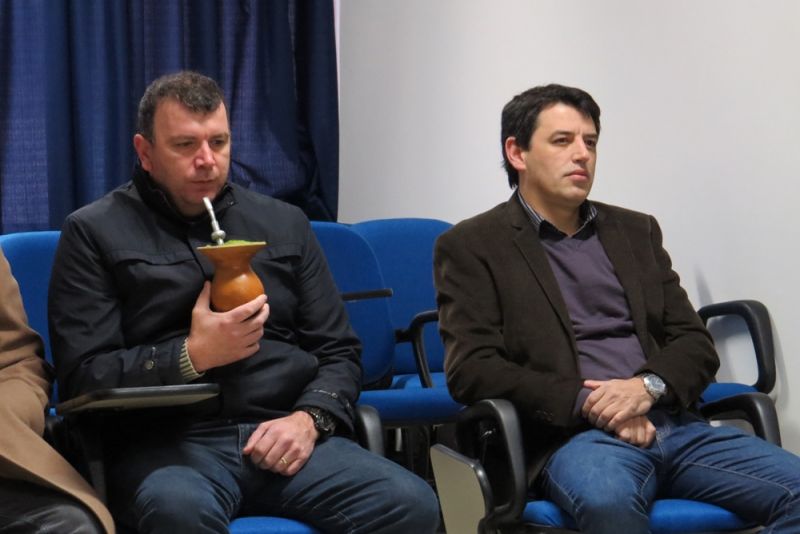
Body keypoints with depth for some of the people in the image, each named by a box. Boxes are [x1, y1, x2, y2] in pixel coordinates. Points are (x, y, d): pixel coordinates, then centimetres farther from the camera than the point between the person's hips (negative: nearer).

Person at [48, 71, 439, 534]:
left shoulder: (284, 224, 19)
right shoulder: (97, 232, 8)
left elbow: (339, 351, 16)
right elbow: (84, 377, 0)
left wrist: (309, 418, -5)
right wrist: (193, 356, -13)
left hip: (284, 434, 3)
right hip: (168, 443, -3)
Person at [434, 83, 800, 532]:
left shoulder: (635, 231, 21)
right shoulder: (471, 246, 7)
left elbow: (697, 343, 15)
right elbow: (470, 369, -4)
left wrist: (648, 386, -8)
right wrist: (587, 403, -13)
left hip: (673, 425, 5)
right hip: (570, 435, -5)